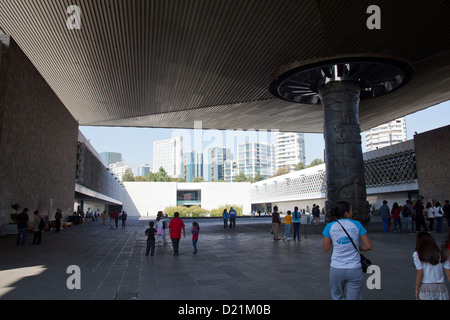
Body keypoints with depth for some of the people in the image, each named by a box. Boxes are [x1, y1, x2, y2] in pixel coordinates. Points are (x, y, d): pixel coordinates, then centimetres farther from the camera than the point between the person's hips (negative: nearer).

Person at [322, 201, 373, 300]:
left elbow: (325, 249, 4)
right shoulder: (356, 224, -3)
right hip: (355, 270, 0)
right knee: (353, 298, 11)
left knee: (337, 297, 19)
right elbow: (369, 246, -2)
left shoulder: (330, 226, -2)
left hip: (336, 269, 1)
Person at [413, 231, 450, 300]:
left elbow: (420, 273, -9)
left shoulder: (417, 254, -4)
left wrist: (417, 289, -2)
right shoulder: (441, 253, 8)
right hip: (441, 287, 4)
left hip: (426, 287, -3)